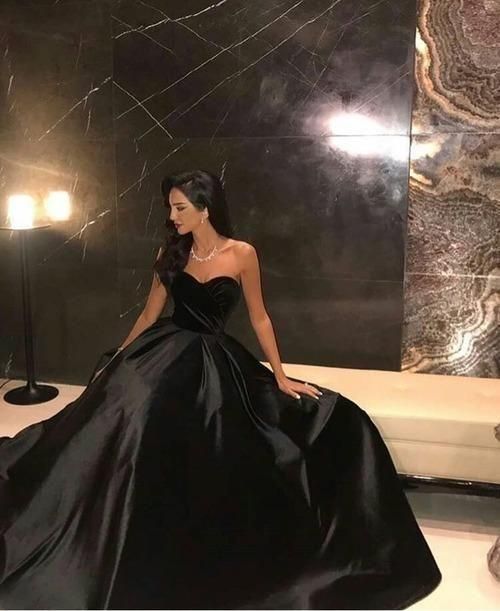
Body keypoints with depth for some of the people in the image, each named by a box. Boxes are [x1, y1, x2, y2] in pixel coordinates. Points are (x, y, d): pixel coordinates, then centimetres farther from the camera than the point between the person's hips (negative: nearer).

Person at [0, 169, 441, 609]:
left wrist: (280, 377, 4)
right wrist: (116, 362, 14)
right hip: (165, 354, 2)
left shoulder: (242, 254, -4)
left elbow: (259, 318, 2)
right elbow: (149, 315, 11)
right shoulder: (171, 253, 5)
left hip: (215, 361, -1)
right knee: (122, 411, -20)